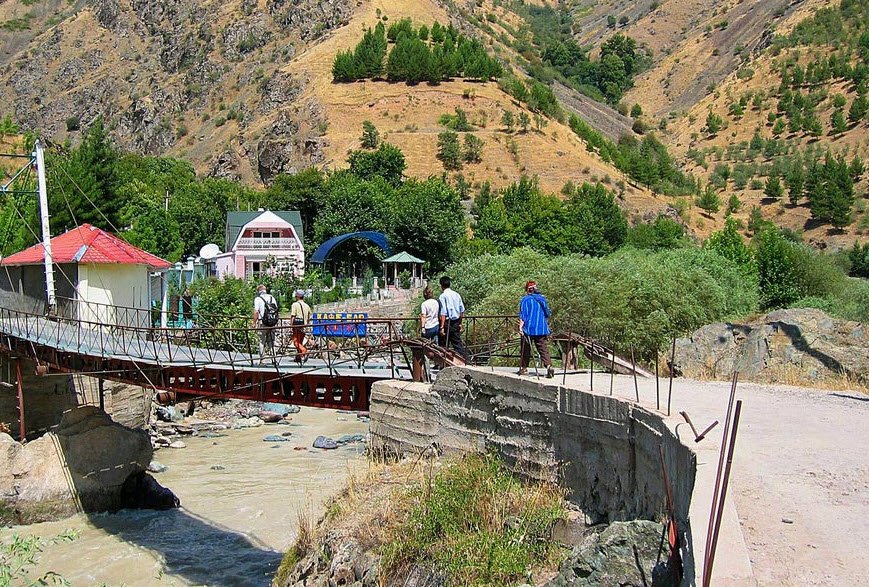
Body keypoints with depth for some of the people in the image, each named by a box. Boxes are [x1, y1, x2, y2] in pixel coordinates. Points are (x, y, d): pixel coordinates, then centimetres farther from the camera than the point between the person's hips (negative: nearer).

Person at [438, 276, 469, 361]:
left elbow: (443, 313, -16)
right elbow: (462, 311, 11)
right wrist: (460, 323, 20)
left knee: (444, 344, 2)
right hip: (456, 322, 6)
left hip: (447, 322, -6)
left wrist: (442, 327, -16)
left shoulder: (443, 296, -10)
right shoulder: (457, 295, 8)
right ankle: (464, 360, 5)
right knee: (457, 342, 10)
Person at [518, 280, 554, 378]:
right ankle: (549, 366, -19)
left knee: (526, 350, 9)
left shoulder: (525, 299, -3)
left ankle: (523, 368, 16)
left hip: (529, 328, -3)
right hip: (542, 329, 3)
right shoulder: (542, 298, 10)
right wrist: (546, 324, 34)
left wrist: (520, 327, -11)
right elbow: (548, 314, 18)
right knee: (544, 349, -1)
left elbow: (522, 315, -10)